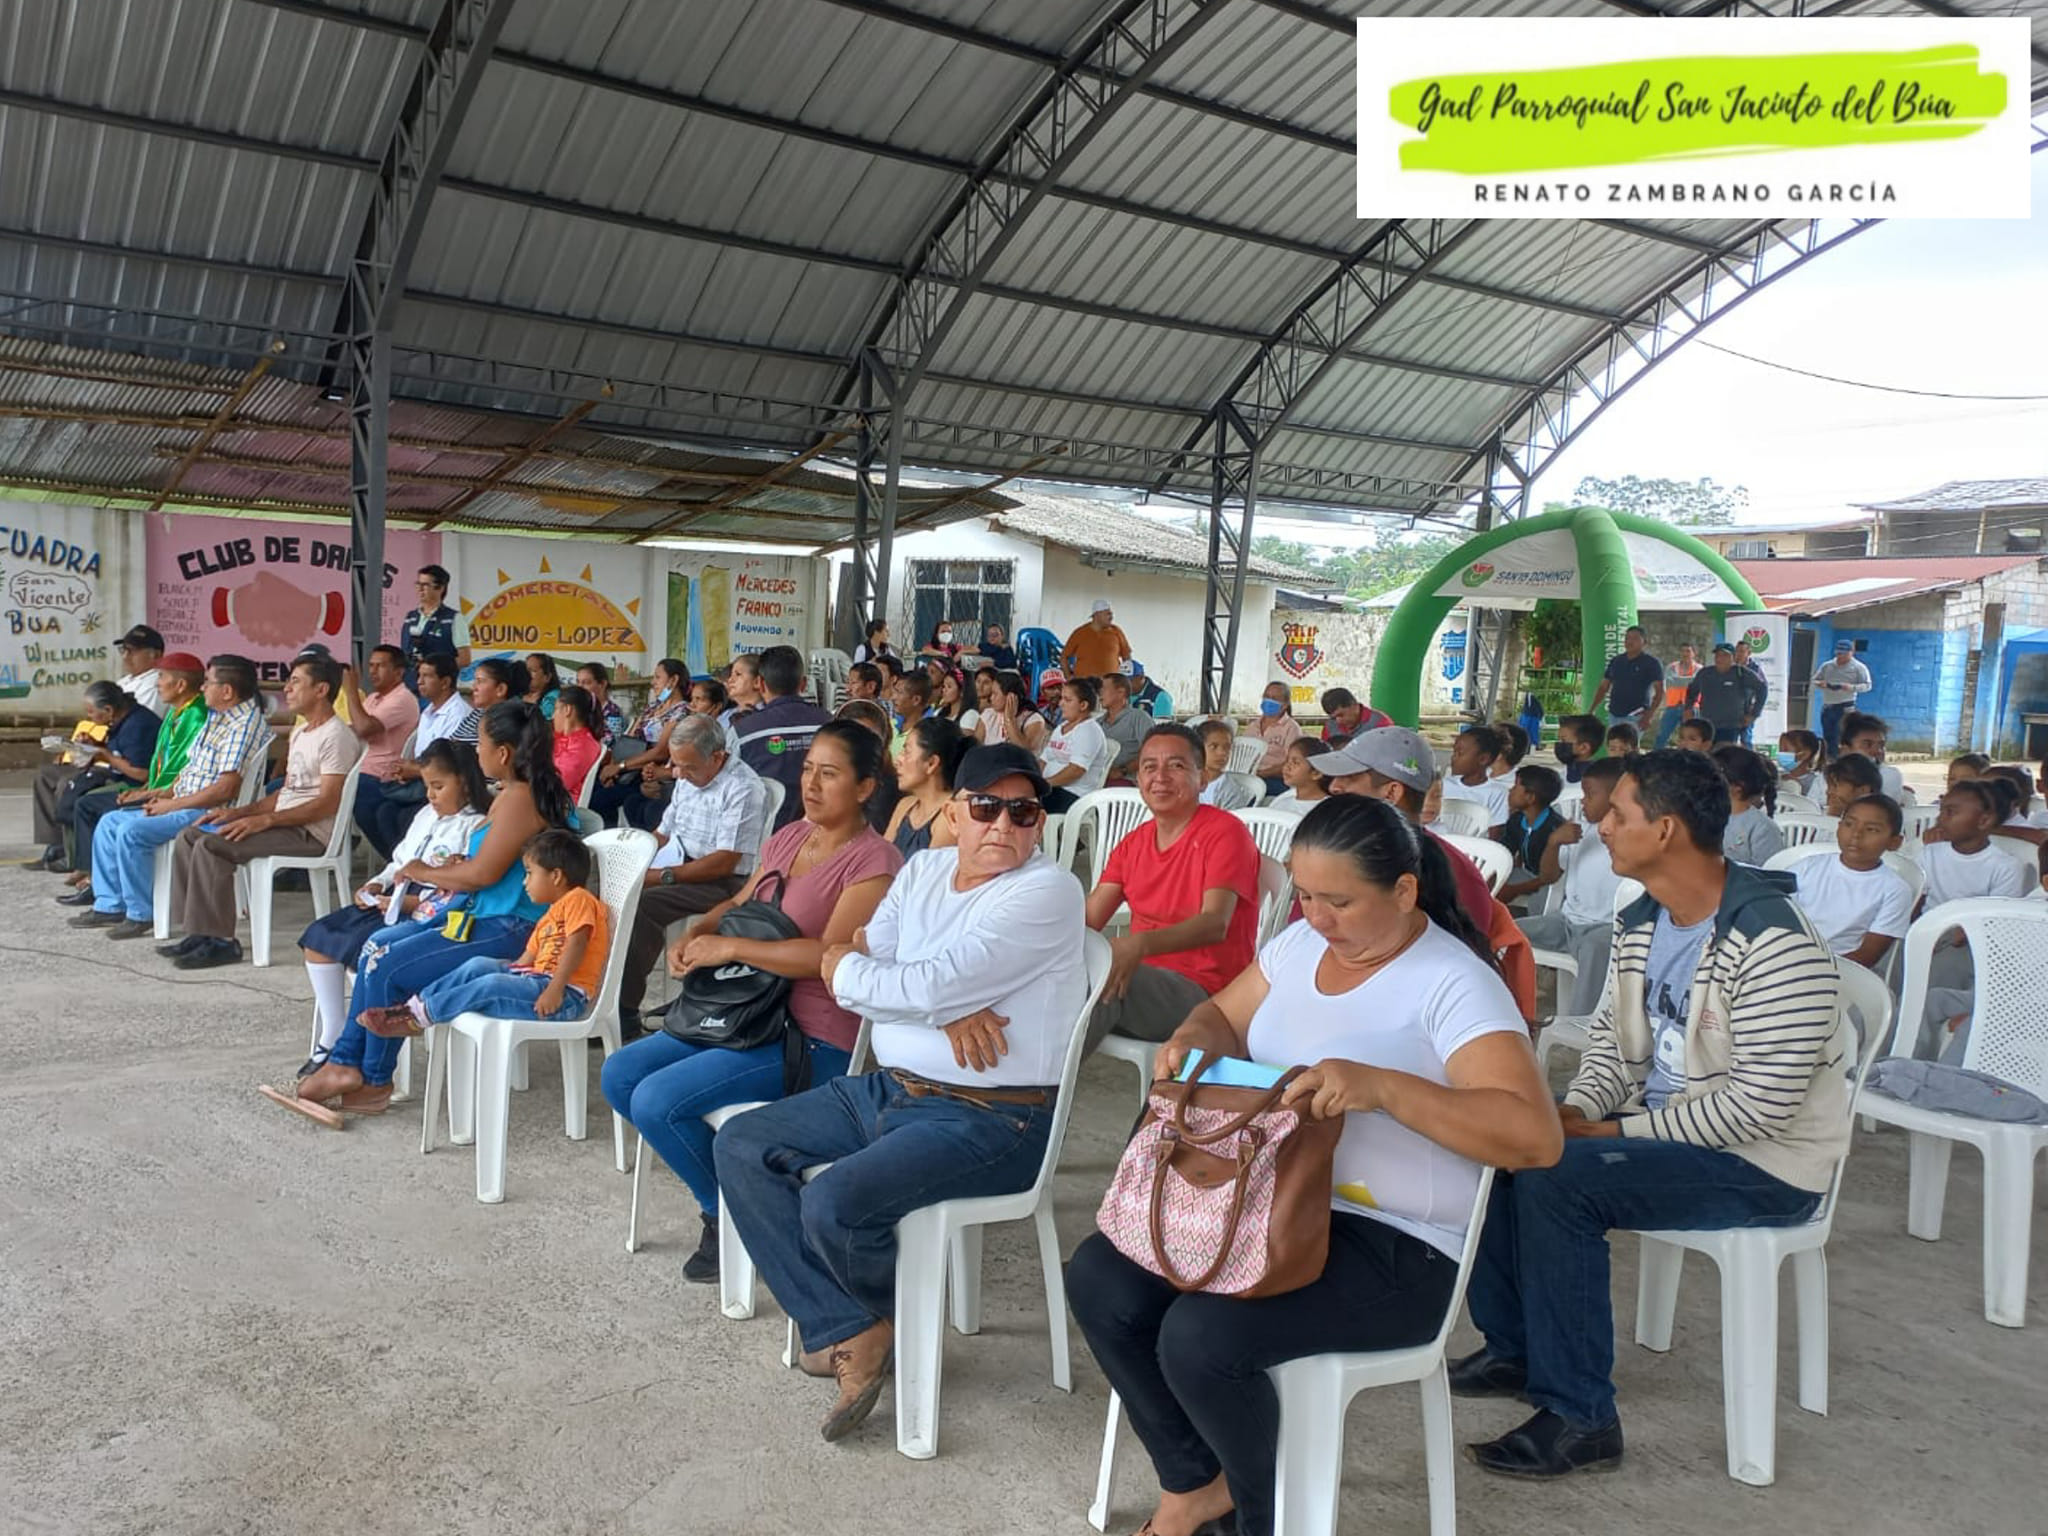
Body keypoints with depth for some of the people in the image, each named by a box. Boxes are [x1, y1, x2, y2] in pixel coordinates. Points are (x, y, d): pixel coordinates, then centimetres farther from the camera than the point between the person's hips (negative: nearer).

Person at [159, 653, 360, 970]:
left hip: (310, 833, -10)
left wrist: (265, 819, -25)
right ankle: (199, 932, 5)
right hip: (284, 822, 10)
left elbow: (328, 804, -22)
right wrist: (238, 812, 10)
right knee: (189, 836, 5)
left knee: (211, 846, -23)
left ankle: (220, 941, -13)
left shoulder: (336, 737, -13)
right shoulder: (300, 732, 20)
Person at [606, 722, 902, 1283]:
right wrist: (695, 935, -1)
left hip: (815, 1041, -9)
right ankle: (720, 1176, 12)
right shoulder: (788, 837, 11)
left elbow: (831, 953, -25)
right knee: (619, 1077, 3)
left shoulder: (873, 862, -15)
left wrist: (727, 947, -19)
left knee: (656, 1100, -19)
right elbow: (739, 904, 21)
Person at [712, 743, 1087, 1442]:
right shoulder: (923, 870, 9)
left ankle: (896, 1317, 10)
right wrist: (946, 1008, -19)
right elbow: (867, 957, -1)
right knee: (740, 1145, 4)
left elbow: (927, 987, -22)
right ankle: (847, 1334, -2)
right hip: (890, 1088, 9)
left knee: (834, 1202, -26)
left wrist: (843, 970, -3)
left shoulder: (1046, 892, -16)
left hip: (989, 1118, -8)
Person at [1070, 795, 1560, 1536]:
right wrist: (1194, 1038, -7)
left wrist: (1380, 1085, -36)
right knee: (1098, 1278, -8)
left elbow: (1535, 1136, -25)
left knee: (1200, 1337, -26)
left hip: (1393, 1246, -7)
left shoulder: (1452, 984, -16)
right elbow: (1225, 1016, 19)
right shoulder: (1301, 943, 5)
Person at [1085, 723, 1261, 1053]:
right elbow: (1088, 920, 6)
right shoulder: (1133, 843, 16)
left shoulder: (1224, 832, -6)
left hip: (1202, 991, -5)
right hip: (1139, 975, 6)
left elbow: (1215, 923, -21)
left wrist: (1140, 944, -38)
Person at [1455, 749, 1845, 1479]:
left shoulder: (1774, 944, -24)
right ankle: (1514, 1348, 12)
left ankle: (1580, 1418, -13)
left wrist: (1620, 1133, -21)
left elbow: (1760, 1105, -27)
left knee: (1553, 1180, -27)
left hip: (1762, 1163, -9)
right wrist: (1576, 1110, -6)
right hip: (1656, 1126, 9)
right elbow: (1612, 1034, 14)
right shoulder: (1640, 923, 4)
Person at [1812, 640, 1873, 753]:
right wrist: (1819, 684, -8)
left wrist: (1852, 687, -22)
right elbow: (1814, 680, 16)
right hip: (1827, 706, 5)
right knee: (1828, 737, 10)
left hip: (1845, 707, -5)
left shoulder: (1858, 667, 0)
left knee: (1841, 739, -12)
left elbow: (1867, 685, -3)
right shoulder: (1827, 666, 12)